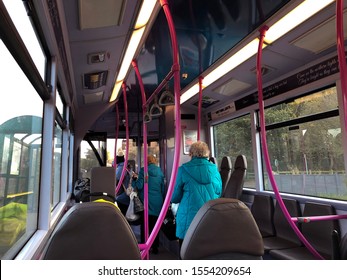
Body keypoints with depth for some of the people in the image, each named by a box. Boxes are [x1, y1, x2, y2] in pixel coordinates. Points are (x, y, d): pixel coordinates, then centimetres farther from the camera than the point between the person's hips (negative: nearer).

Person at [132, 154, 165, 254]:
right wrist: (162, 201, 21)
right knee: (155, 225, 12)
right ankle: (155, 247, 20)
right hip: (158, 202, 3)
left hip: (146, 202, -3)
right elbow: (163, 189, 10)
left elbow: (139, 186, -12)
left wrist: (134, 178, 5)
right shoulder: (160, 172, 5)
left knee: (145, 225, 8)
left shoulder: (143, 170, -7)